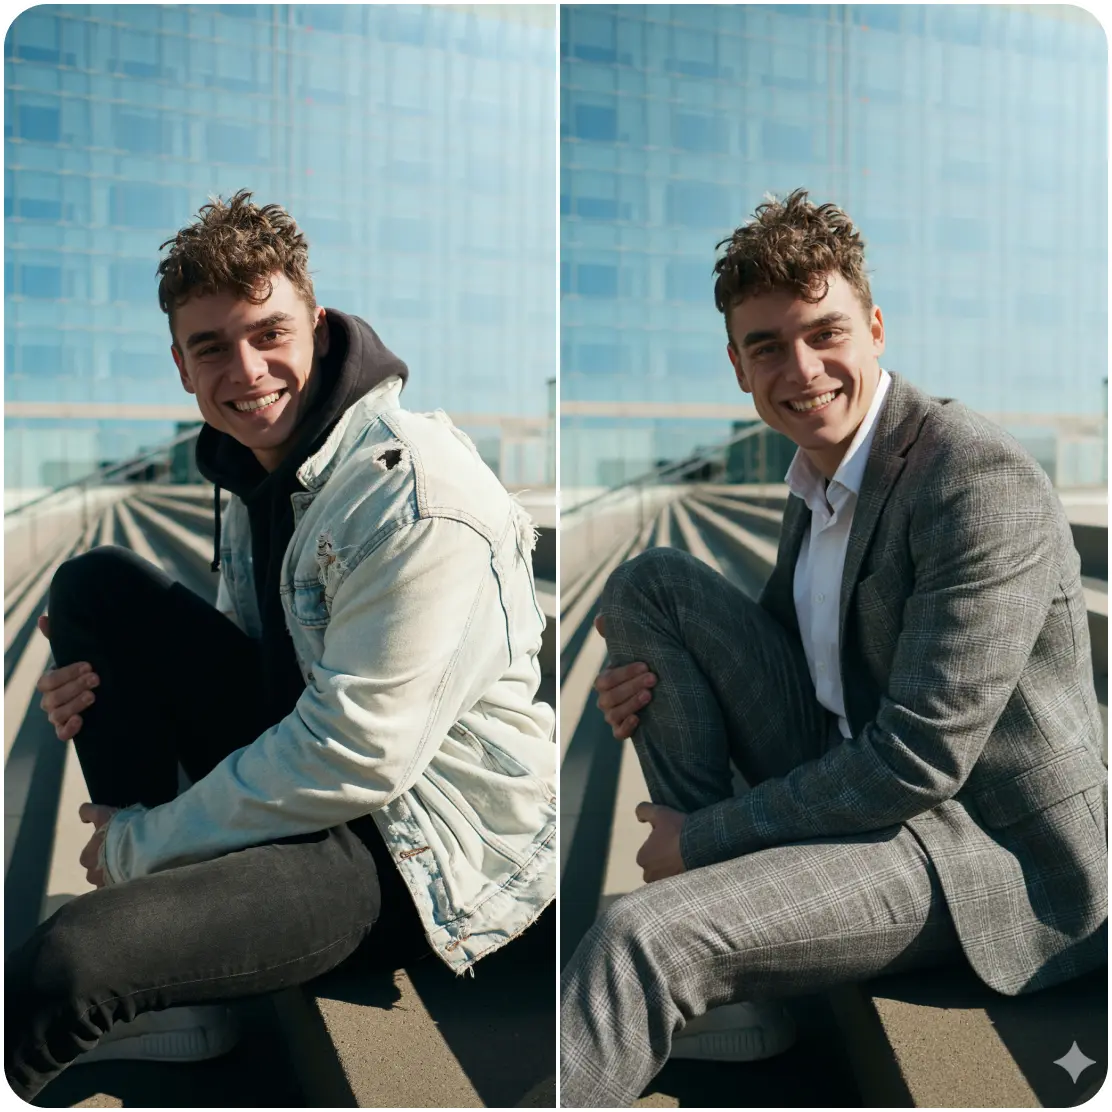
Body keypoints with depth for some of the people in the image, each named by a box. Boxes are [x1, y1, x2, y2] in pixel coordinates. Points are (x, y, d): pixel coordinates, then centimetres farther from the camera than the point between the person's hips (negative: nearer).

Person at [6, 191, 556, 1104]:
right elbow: (253, 650, 17)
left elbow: (359, 757, -24)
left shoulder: (415, 496, -23)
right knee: (94, 585, 1)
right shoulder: (255, 463, 7)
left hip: (426, 845, -9)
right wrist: (105, 691, -4)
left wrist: (143, 841, -12)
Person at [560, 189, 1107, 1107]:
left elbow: (920, 761, -24)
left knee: (641, 940, -30)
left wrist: (703, 836, -16)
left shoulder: (984, 482, -21)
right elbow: (787, 660, 18)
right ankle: (722, 991, -3)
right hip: (854, 779, 9)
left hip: (992, 851, -9)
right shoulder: (819, 479, 7)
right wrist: (652, 687, -5)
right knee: (652, 581, -3)